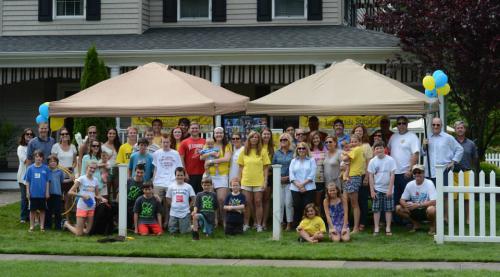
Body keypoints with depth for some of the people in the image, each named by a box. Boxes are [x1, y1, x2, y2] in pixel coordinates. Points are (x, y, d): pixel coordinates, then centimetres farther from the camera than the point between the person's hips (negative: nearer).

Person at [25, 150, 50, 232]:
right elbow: (27, 181, 2)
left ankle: (42, 226, 17)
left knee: (42, 210, 8)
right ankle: (31, 226, 17)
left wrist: (47, 192, 0)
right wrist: (27, 192, -1)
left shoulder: (45, 168, -2)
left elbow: (47, 181, 2)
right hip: (33, 194, 0)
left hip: (42, 194, 0)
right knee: (32, 210, 7)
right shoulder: (30, 168, -2)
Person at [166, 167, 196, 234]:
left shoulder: (188, 187, -2)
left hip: (185, 213, -2)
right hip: (173, 213, 2)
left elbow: (193, 199, 1)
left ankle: (189, 225, 26)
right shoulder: (171, 187, 4)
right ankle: (177, 226, 31)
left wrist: (188, 206, -3)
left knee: (184, 232, -4)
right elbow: (168, 199, 11)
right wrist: (173, 206, 3)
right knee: (172, 232, 2)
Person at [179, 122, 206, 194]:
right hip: (190, 174, -2)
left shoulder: (204, 142, 6)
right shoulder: (184, 142, 2)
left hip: (202, 174, 2)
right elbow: (181, 159, 0)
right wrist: (185, 173, -6)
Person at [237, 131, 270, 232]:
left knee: (258, 202, 1)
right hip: (246, 181, 1)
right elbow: (241, 167, 9)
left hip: (258, 181, -1)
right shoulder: (244, 152, 7)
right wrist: (239, 180, 3)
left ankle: (259, 224, 8)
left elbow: (266, 168, 3)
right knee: (247, 203, 3)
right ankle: (246, 224, 10)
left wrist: (265, 181, -4)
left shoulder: (262, 152, 3)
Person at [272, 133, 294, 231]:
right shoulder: (277, 153, 10)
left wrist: (288, 177, -9)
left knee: (289, 203, -3)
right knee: (280, 203, 2)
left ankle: (289, 224, 4)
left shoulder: (293, 153, 2)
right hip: (279, 181, 2)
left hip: (289, 181, -2)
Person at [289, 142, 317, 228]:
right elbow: (291, 175, 4)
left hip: (309, 189, -2)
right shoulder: (293, 161, 15)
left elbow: (312, 175, -3)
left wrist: (303, 184, -12)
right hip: (295, 189, 2)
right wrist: (298, 185, -10)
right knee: (297, 208, 0)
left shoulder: (311, 160, 7)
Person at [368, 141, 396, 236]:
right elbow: (371, 176, 2)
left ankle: (388, 228, 8)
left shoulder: (390, 160, -4)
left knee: (388, 209, 2)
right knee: (376, 209, 0)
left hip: (388, 189, -1)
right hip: (377, 189, 1)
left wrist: (390, 189, -10)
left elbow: (392, 175, -4)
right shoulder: (372, 161, 0)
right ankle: (376, 228, 6)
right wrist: (372, 190, -4)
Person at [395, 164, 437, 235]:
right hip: (415, 211, 5)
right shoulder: (410, 184, -3)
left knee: (431, 209, -39)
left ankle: (433, 225, -4)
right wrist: (406, 205, -23)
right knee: (398, 208, -15)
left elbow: (434, 202, -24)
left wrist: (418, 205, -30)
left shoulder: (429, 183, -16)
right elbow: (402, 200, 1)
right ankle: (416, 224, 7)